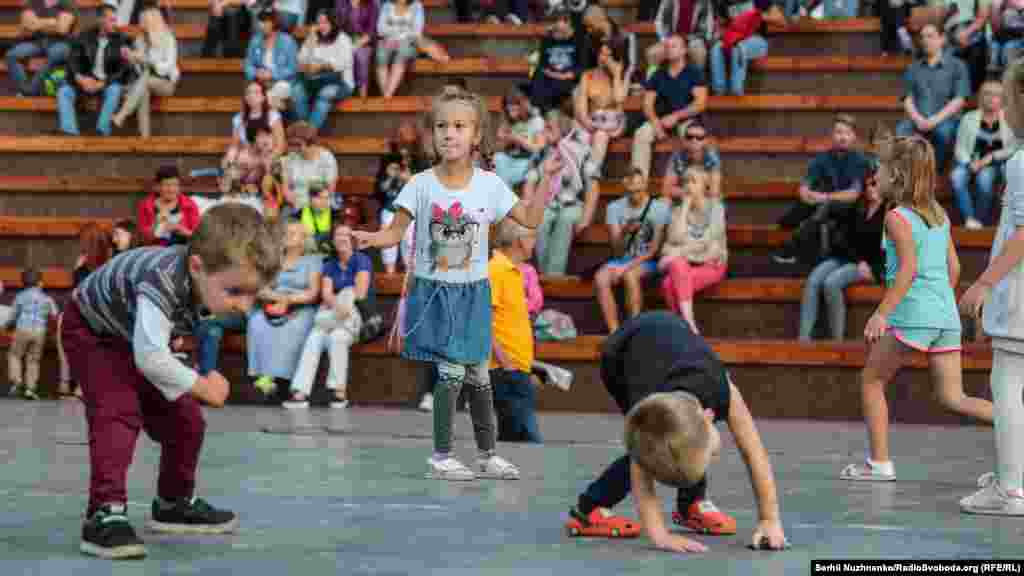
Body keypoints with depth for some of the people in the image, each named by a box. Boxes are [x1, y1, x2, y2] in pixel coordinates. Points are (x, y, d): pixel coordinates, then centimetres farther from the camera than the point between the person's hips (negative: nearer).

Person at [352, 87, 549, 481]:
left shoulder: (489, 185, -3)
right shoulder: (421, 184, -9)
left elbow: (530, 219, 3)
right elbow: (396, 231, -8)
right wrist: (372, 238, -28)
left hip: (473, 292, 3)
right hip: (434, 289, -3)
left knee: (478, 373, 10)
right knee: (451, 371, -8)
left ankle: (487, 454, 22)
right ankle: (441, 457, 3)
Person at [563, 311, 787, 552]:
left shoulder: (722, 390, -39)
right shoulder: (642, 407, -41)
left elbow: (755, 456, -31)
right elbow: (641, 484, -38)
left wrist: (770, 520, -35)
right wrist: (660, 536, -52)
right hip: (619, 356, -3)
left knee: (689, 445, -9)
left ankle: (691, 505, 14)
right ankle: (588, 511, -5)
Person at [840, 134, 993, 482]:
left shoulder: (898, 218, -7)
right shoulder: (940, 215, 15)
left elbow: (908, 269, -17)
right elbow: (954, 268, 16)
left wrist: (881, 313, -19)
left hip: (912, 315, -7)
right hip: (947, 315, 7)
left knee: (871, 380, 10)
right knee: (952, 398, 7)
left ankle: (879, 463, 8)